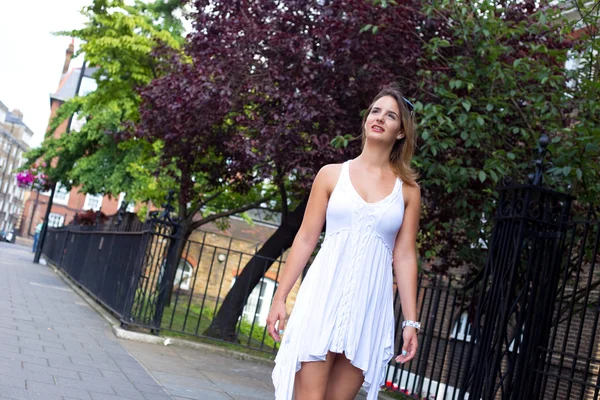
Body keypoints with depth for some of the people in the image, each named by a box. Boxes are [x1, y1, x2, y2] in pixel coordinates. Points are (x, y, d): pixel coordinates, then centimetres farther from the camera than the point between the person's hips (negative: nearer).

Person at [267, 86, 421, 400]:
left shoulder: (408, 189, 8)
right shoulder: (332, 174, 6)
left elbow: (405, 256, 6)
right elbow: (305, 239, 5)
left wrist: (411, 320, 2)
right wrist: (280, 297, 2)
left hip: (370, 303, 1)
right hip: (324, 295, -1)